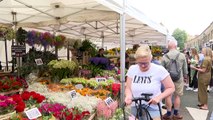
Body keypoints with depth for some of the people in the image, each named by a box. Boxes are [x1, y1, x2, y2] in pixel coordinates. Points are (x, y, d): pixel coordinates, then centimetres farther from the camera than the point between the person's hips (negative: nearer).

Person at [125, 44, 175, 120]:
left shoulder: (159, 70, -11)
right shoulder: (132, 69, -2)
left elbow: (171, 88, -4)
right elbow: (128, 88, 2)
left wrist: (159, 97, -20)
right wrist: (128, 96, -20)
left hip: (152, 109, -3)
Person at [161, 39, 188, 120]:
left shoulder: (165, 56, -10)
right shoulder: (182, 55, -7)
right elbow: (185, 68, 2)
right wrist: (185, 76, 18)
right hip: (179, 79, 1)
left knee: (168, 96, 9)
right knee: (177, 96, 11)